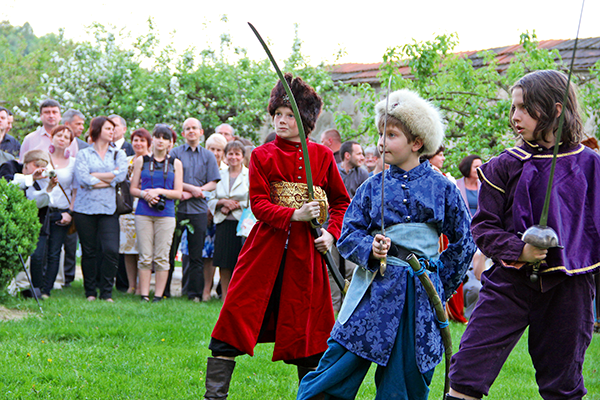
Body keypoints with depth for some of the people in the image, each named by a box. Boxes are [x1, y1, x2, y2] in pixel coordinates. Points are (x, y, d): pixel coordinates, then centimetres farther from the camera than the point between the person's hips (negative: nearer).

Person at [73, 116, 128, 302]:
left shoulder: (118, 154, 15)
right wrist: (110, 179, -5)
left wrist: (94, 177, -6)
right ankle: (90, 292, 12)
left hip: (109, 209, 1)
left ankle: (106, 292, -2)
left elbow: (121, 174, -5)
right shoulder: (83, 154, 7)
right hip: (85, 208, -1)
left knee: (111, 250, -11)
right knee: (89, 251, 2)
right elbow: (82, 178, -9)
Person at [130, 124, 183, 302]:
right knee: (145, 257, -2)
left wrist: (159, 192, -10)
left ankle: (158, 295, 3)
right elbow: (133, 189, 10)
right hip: (143, 213, 0)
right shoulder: (141, 161, 10)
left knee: (161, 257, -2)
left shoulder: (175, 163, 9)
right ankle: (144, 295, 1)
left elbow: (178, 193, 5)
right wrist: (144, 194, -11)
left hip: (165, 214, 0)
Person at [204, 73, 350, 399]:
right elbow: (259, 204, -5)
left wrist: (331, 234, -1)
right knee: (238, 314, -5)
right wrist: (294, 215, -20)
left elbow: (341, 201, 16)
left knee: (307, 328, 4)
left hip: (305, 251, 1)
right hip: (266, 247, -1)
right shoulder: (262, 156, 4)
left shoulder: (322, 156, 7)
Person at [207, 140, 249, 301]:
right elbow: (211, 201, 15)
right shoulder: (220, 175, 14)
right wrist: (223, 202, -4)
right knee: (224, 265, 2)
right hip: (223, 224, 3)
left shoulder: (250, 175, 2)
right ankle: (225, 299, 8)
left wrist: (236, 205, -10)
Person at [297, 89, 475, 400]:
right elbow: (348, 235, 6)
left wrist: (440, 286, 7)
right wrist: (369, 248, -14)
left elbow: (463, 244, 10)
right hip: (376, 289, 0)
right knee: (338, 366, -7)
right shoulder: (373, 187, 5)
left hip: (420, 298, 0)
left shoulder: (442, 189, 3)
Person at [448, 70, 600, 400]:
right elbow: (483, 227, 1)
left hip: (568, 289, 0)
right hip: (511, 283, 0)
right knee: (467, 373, -6)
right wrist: (518, 250, -15)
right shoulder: (506, 166, 0)